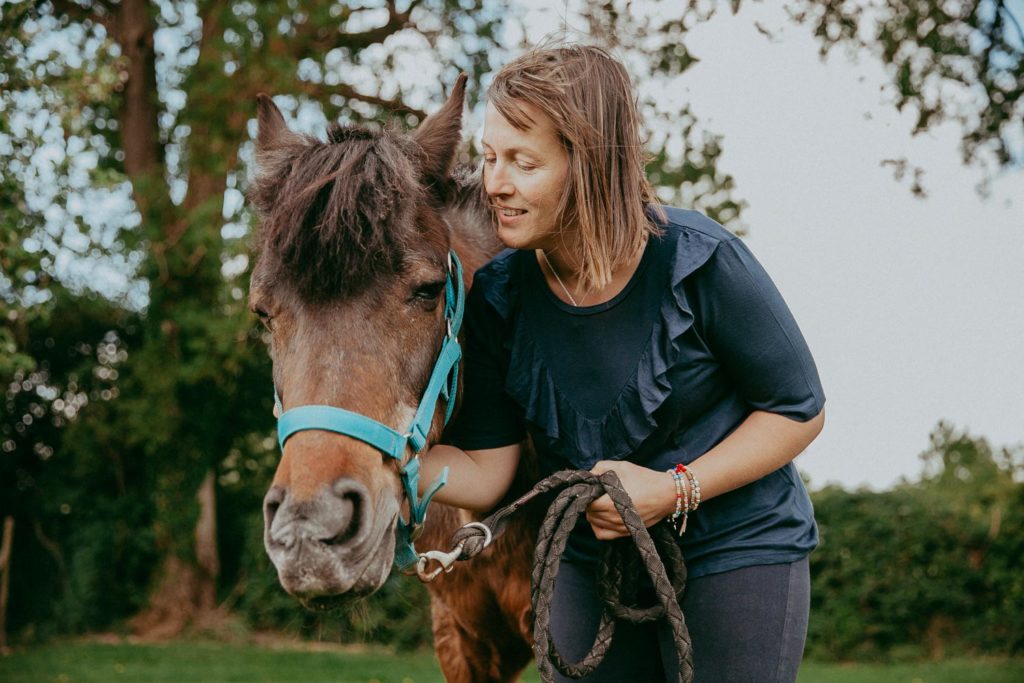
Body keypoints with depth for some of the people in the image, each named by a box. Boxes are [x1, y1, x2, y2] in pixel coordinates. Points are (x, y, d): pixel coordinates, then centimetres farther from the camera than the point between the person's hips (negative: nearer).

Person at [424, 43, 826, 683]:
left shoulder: (700, 262, -20)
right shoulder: (498, 297, -9)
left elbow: (799, 410, -11)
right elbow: (484, 471, -9)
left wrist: (675, 490, -23)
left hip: (737, 555, -3)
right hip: (592, 564, 4)